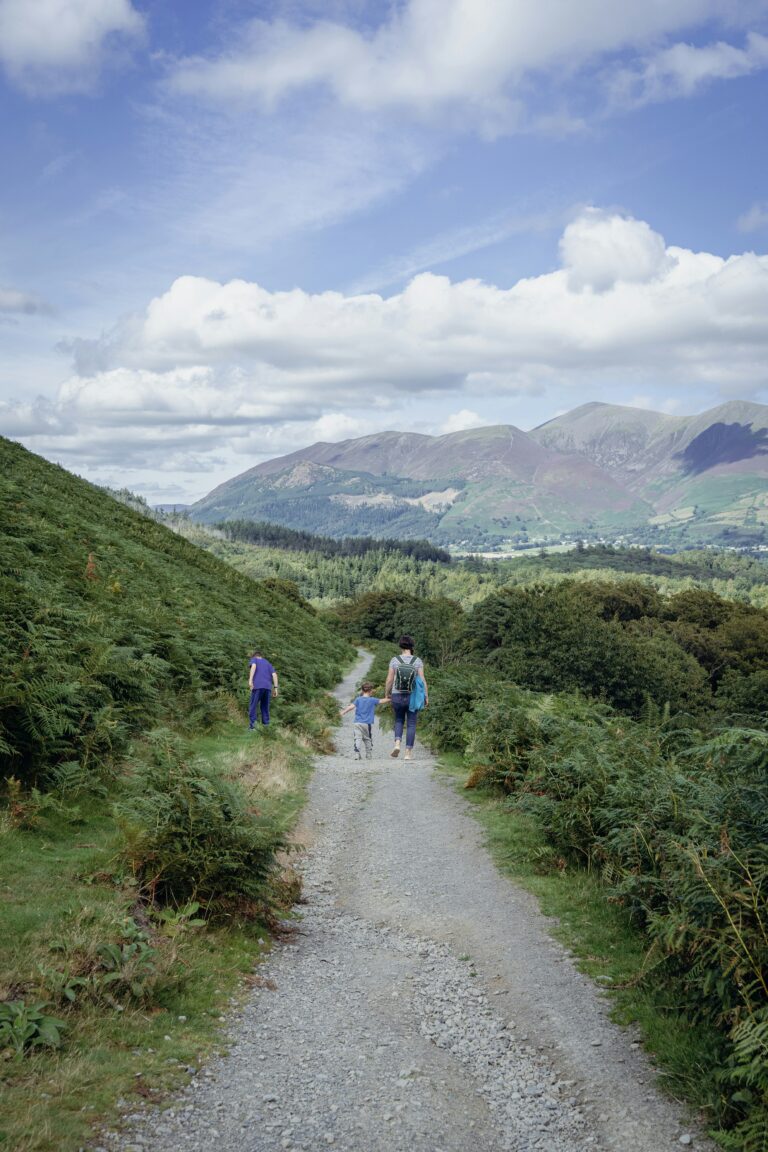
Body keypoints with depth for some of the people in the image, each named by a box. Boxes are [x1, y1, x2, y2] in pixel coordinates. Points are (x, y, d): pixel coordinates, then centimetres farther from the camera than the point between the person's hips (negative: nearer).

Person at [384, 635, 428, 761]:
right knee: (411, 724, 8)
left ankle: (397, 744, -2)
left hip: (397, 697, 1)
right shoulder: (418, 661, -5)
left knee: (399, 720, 20)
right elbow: (422, 680, -7)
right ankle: (408, 752, 5)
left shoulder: (394, 660, -5)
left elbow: (389, 679, -4)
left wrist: (386, 694, 9)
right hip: (413, 697, -1)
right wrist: (426, 696, 2)